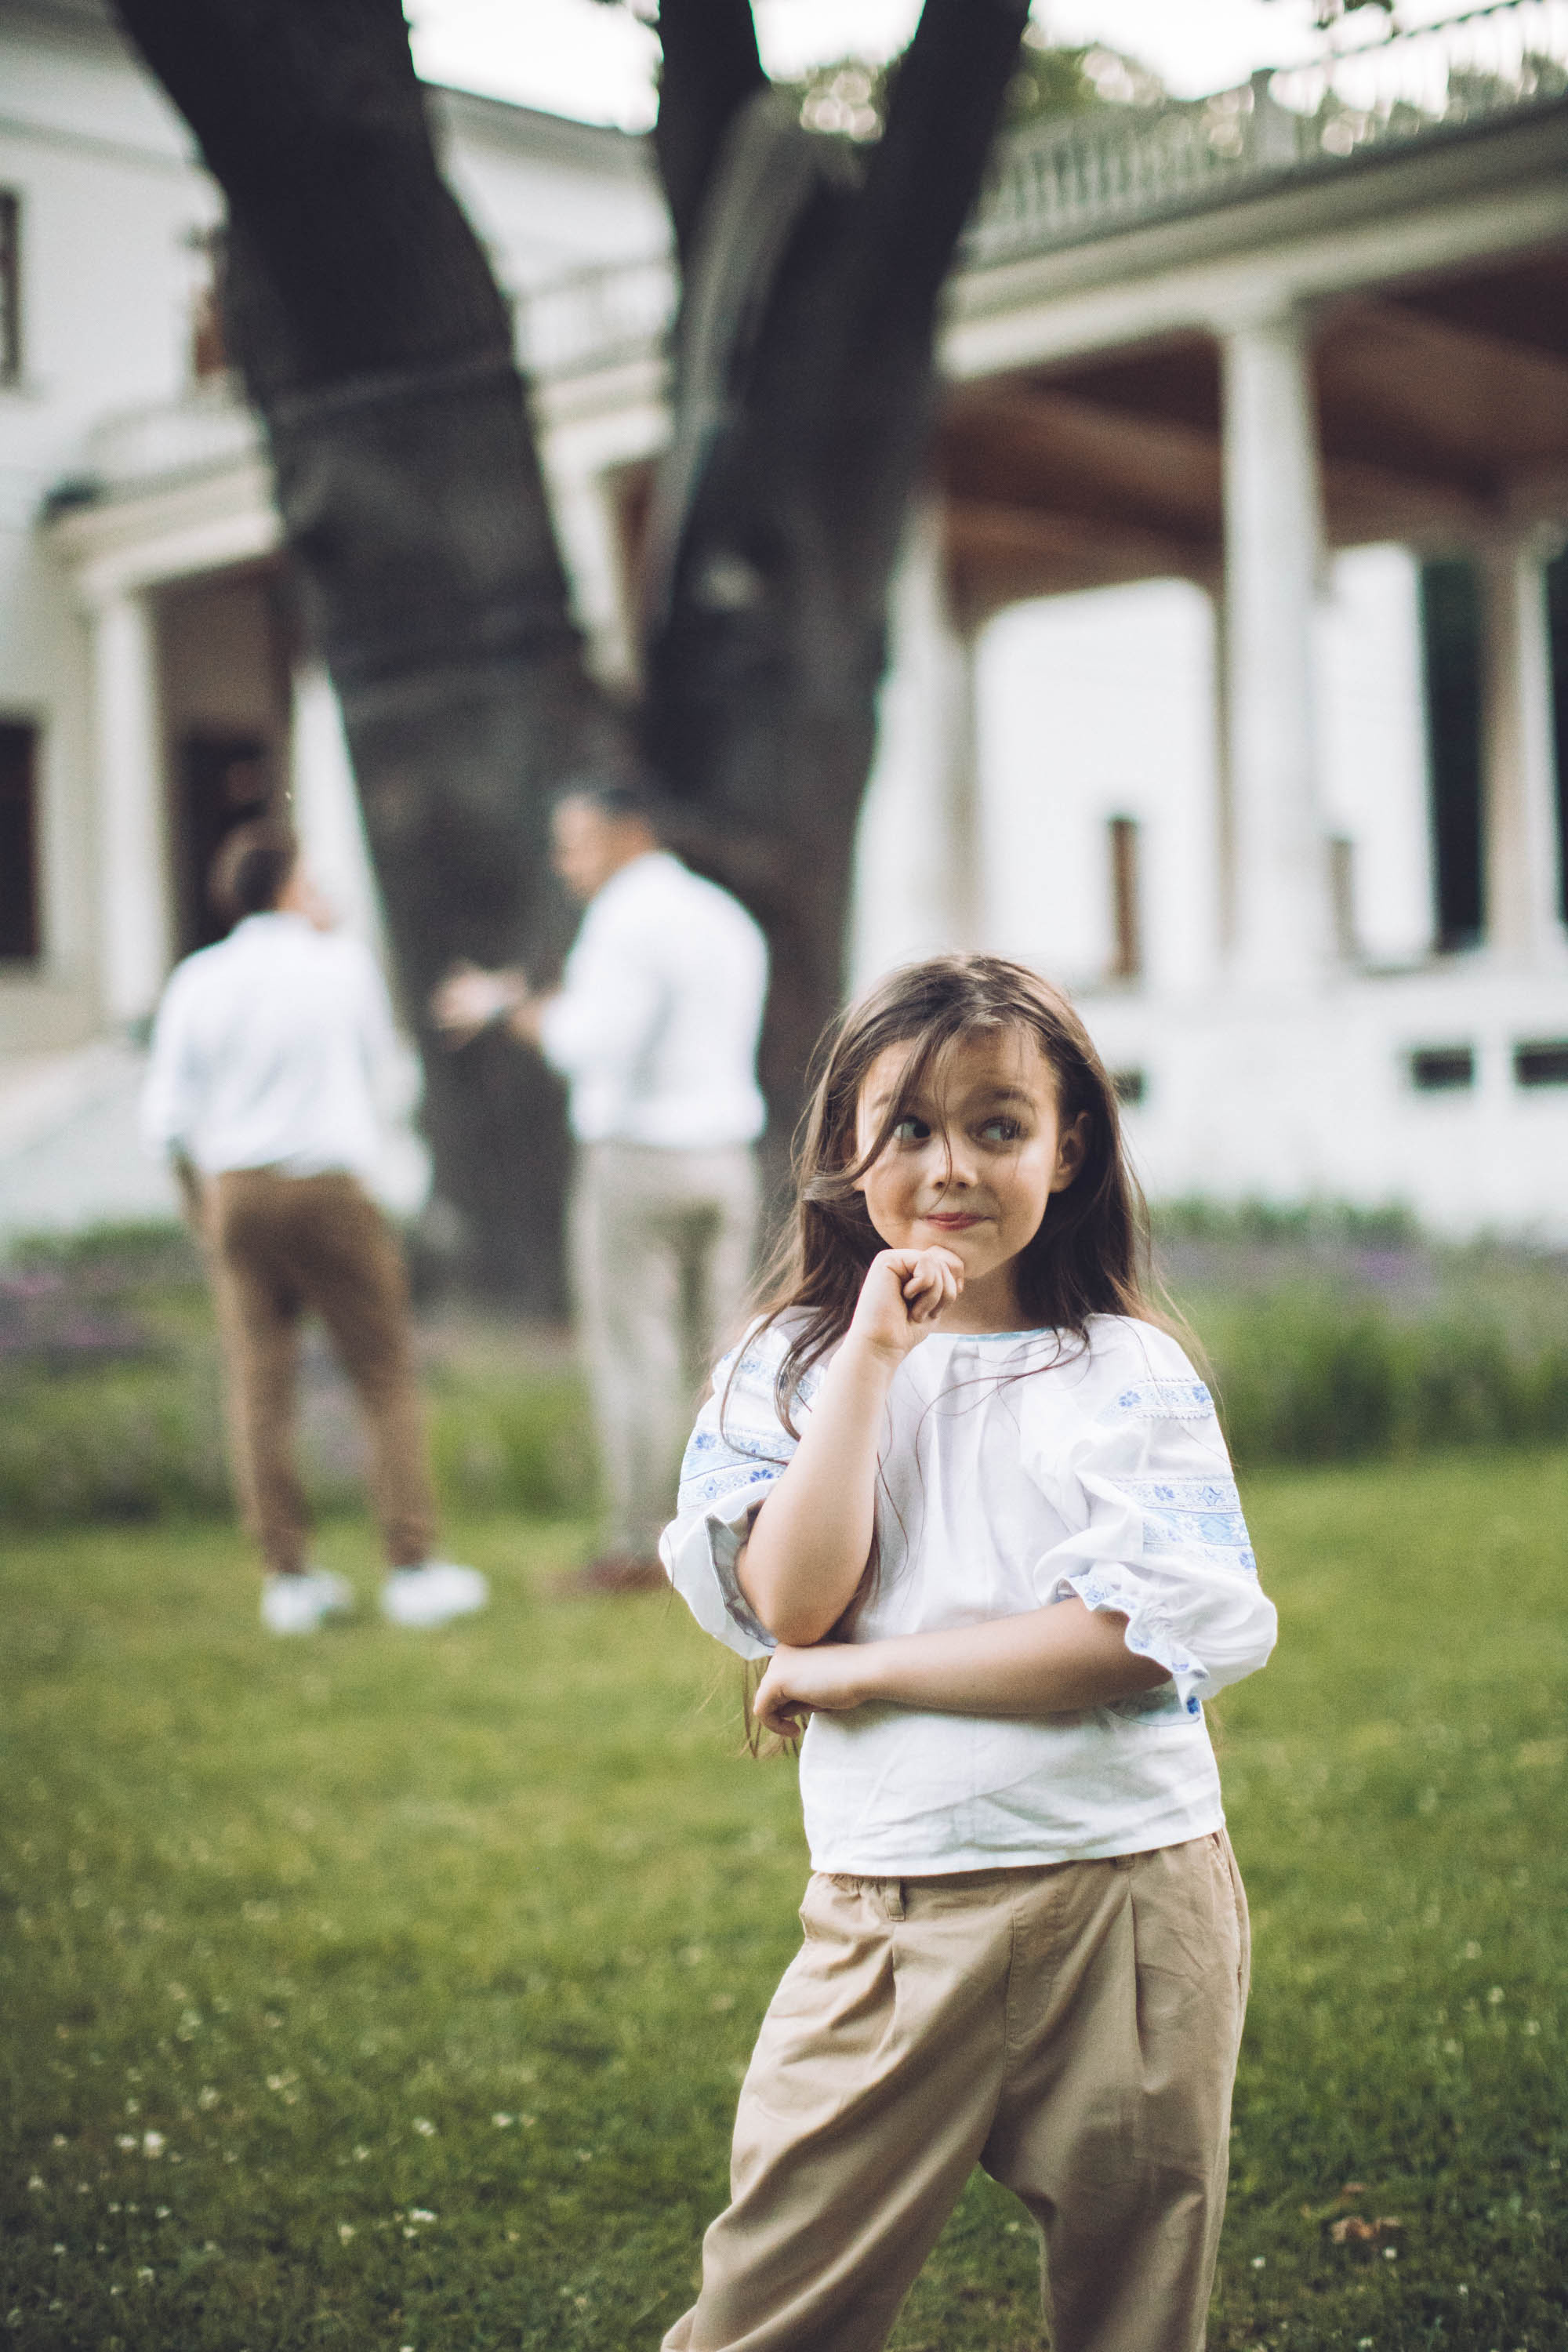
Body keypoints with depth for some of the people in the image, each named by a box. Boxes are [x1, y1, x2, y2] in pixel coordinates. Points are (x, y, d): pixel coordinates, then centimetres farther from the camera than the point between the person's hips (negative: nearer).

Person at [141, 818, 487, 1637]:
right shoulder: (344, 963, -5)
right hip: (330, 1187, -3)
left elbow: (166, 1117, 2)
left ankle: (288, 1577, 9)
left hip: (233, 1192, 3)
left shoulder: (197, 980, 0)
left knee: (259, 1387, 7)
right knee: (386, 1378, 5)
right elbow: (381, 1069, 11)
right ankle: (413, 1567, 4)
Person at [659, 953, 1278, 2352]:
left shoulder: (1130, 1374, -1)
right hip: (888, 1909, 1)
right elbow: (791, 1602, -10)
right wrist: (874, 1350, -11)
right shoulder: (797, 1365, 5)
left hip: (1126, 1904, -1)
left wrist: (859, 1673, -12)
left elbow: (1139, 1634, -14)